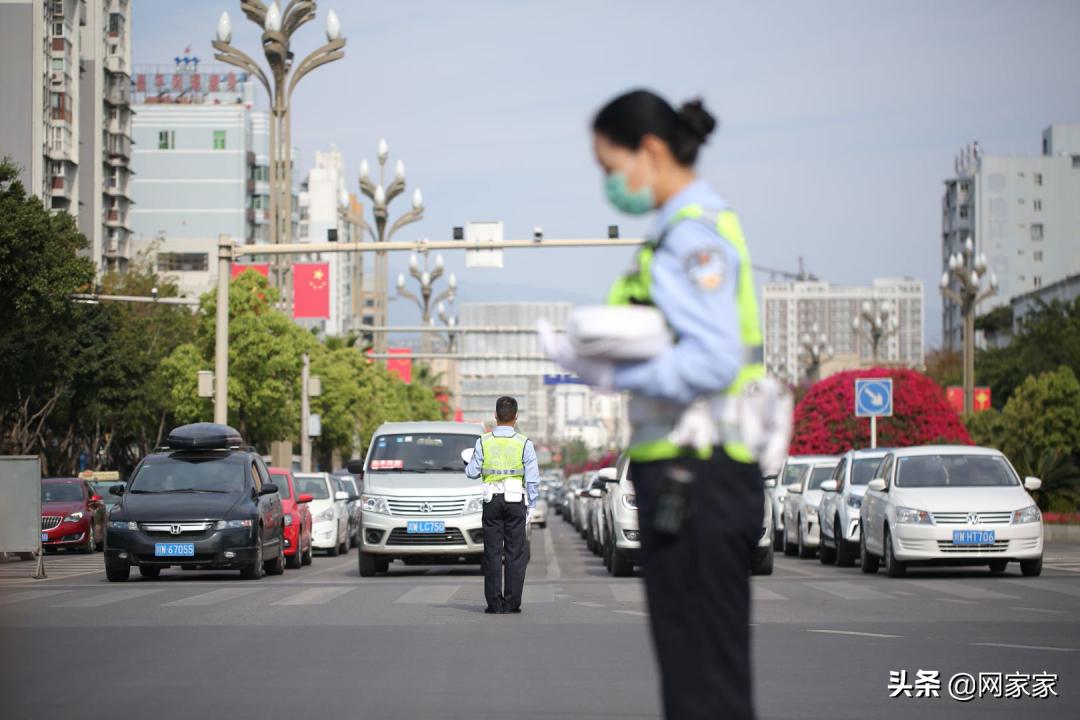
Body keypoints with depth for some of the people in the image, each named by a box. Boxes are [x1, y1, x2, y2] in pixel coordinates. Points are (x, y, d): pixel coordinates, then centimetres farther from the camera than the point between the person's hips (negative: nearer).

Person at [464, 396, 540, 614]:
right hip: (516, 500, -1)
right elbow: (533, 479, -3)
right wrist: (530, 506, 7)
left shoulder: (484, 441, -3)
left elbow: (472, 473, 1)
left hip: (492, 500, 1)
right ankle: (512, 602, 1)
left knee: (493, 552, 4)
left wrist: (468, 464, 24)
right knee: (515, 553, 3)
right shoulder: (524, 443, -4)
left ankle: (494, 603, 1)